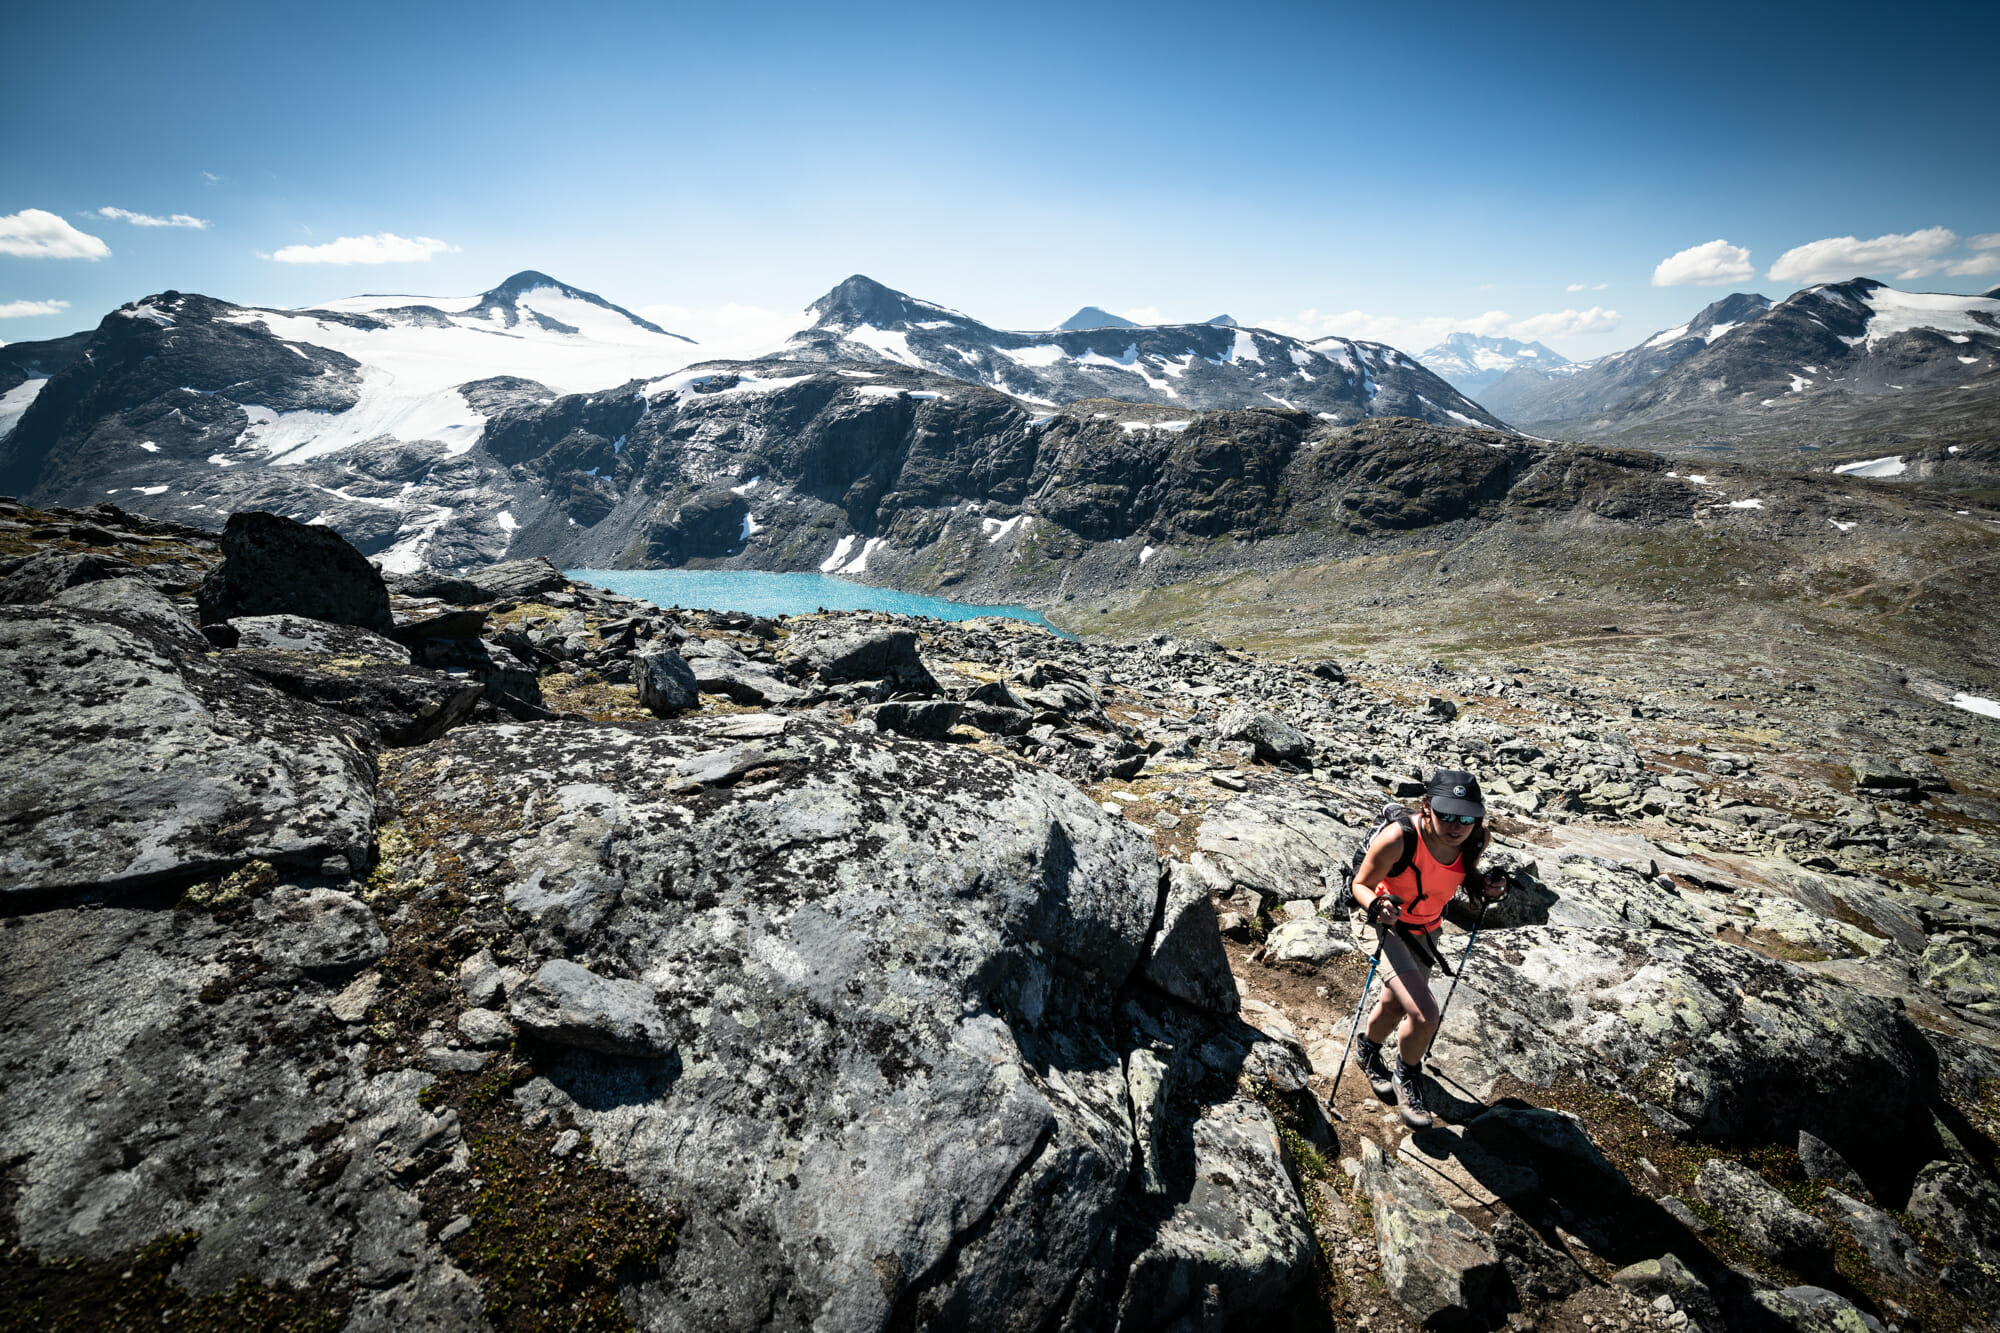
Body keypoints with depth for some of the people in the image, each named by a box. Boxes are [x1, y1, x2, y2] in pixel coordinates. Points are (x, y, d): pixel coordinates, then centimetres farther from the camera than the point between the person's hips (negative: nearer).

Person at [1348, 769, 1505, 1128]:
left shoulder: (1476, 838, -19)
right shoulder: (1398, 839, -35)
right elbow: (1361, 884, -22)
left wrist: (1484, 886, -14)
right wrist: (1377, 906, -41)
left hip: (1428, 930, 6)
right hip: (1392, 927, -6)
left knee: (1395, 1006, 22)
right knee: (1424, 1013, -18)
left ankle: (1368, 1051, 54)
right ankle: (1405, 1079, 14)